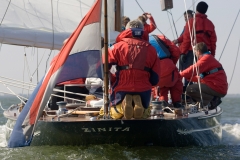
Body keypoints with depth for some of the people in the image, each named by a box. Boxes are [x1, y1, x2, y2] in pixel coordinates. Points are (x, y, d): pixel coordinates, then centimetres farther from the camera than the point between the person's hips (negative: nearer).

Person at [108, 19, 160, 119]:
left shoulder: (118, 46, 1)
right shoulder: (150, 49, 8)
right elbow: (155, 79, 8)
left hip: (122, 89, -1)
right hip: (144, 90, 2)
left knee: (115, 114, 23)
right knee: (142, 112, 28)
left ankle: (122, 105, -15)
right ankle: (139, 104, -11)